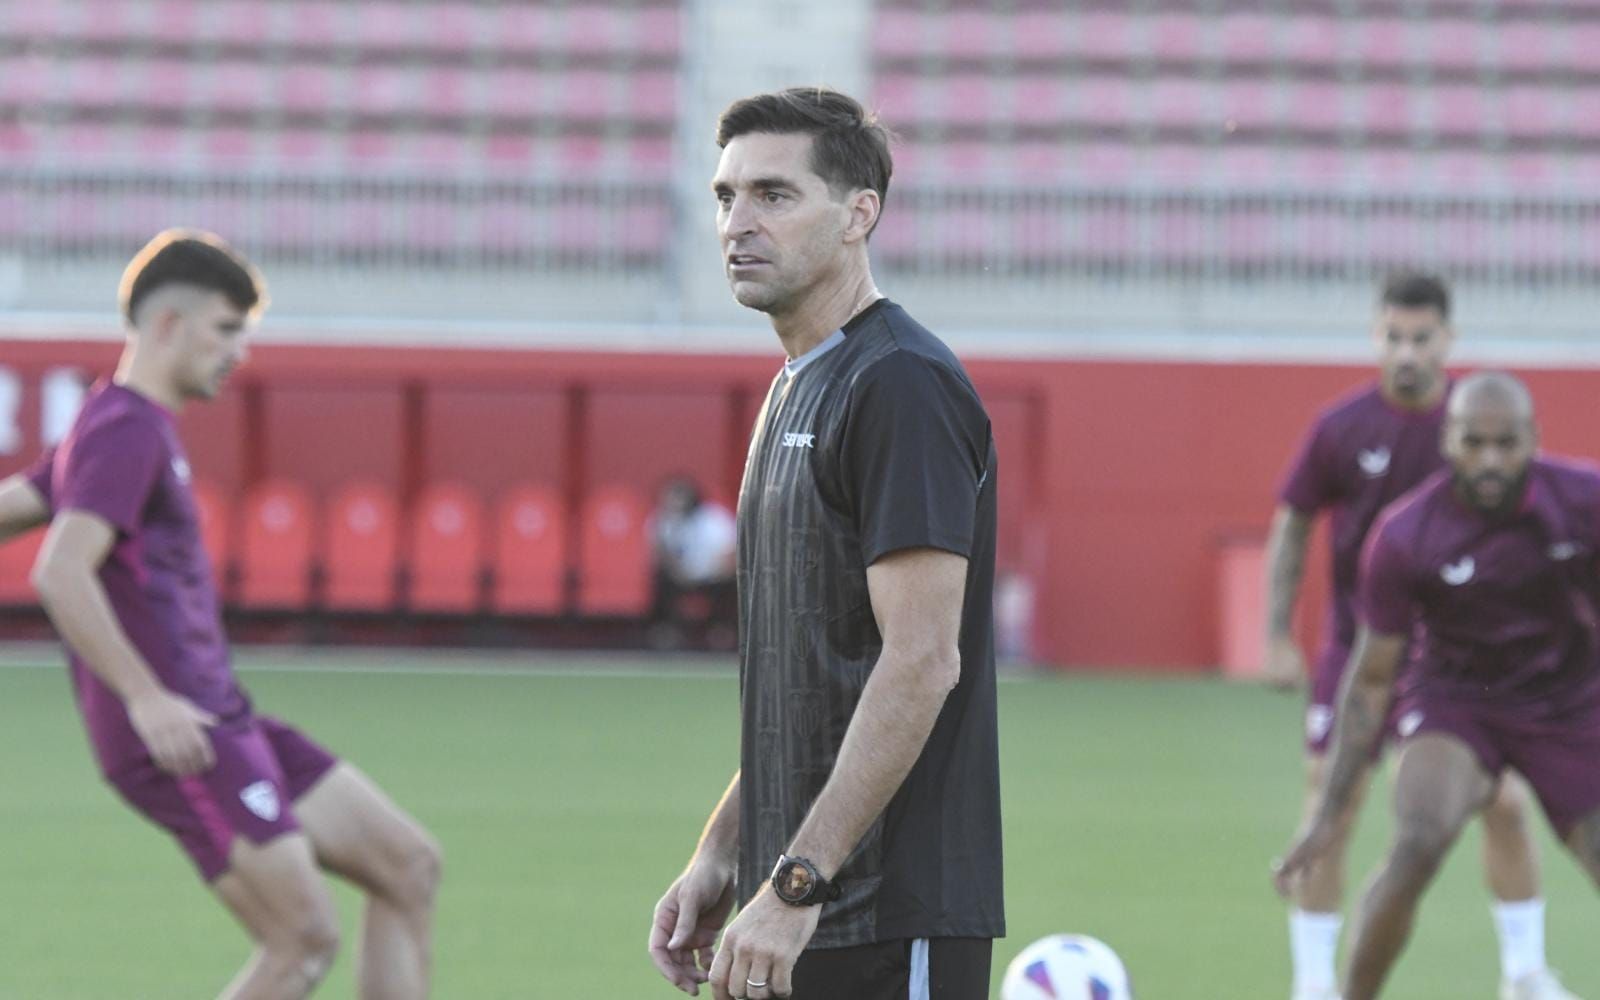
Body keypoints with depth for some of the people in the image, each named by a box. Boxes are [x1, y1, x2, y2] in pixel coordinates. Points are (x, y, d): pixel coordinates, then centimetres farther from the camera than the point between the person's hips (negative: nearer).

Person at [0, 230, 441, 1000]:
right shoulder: (126, 432, -11)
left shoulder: (125, 428, 19)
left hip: (224, 725, 10)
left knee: (408, 865, 8)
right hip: (181, 742, -10)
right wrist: (146, 699, -26)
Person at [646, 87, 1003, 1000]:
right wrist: (723, 852, 18)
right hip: (805, 917, 10)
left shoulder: (902, 385, -14)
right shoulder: (797, 389, 17)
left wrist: (796, 883, -22)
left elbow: (921, 662, -20)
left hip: (894, 920, -10)